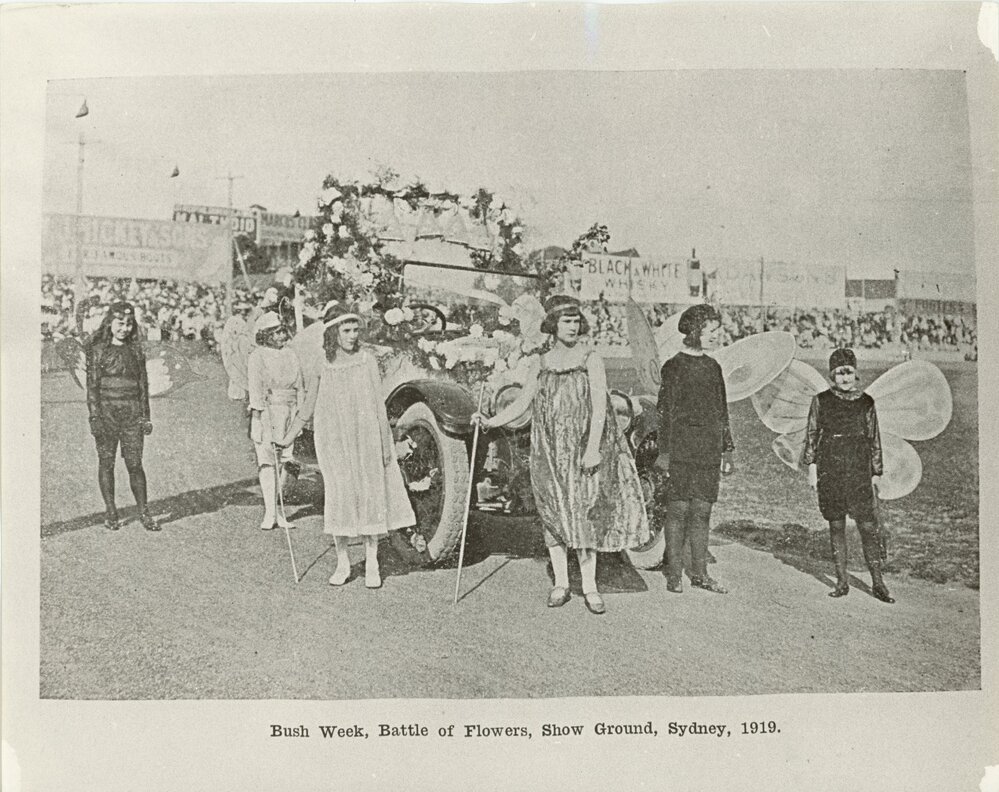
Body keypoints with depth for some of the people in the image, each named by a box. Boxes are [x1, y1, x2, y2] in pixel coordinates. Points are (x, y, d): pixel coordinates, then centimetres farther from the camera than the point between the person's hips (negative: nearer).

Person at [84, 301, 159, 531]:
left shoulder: (136, 349, 10)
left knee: (135, 464, -1)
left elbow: (143, 384, 13)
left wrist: (145, 416, 9)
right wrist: (95, 417, -8)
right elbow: (92, 385, -1)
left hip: (132, 413, 2)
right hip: (106, 411, -1)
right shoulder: (98, 350, 1)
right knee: (106, 462, 4)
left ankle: (144, 512, 5)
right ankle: (110, 512, 15)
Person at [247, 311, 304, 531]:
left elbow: (299, 387, 17)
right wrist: (260, 417, -17)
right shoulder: (257, 357, -4)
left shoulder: (291, 356, 13)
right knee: (266, 460, -7)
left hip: (288, 412, 5)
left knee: (282, 461, 5)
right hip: (266, 412, -5)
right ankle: (270, 513, -4)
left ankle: (274, 508, 15)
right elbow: (255, 388, -10)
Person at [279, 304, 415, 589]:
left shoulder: (367, 359, -2)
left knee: (371, 494, 2)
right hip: (333, 438, 0)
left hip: (366, 436, 0)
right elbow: (309, 407, 9)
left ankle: (371, 563, 12)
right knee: (338, 495, -1)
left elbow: (377, 403, 1)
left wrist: (385, 444, -1)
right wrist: (289, 437, 10)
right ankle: (342, 563, 13)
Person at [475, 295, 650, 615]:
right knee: (554, 514, 5)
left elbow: (599, 406, -9)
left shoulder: (590, 360, -1)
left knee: (585, 514, -3)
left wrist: (593, 447, -19)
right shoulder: (539, 362, 7)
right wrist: (491, 422, -7)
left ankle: (590, 588, 4)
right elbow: (522, 402, 6)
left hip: (583, 449, -2)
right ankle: (560, 585, 13)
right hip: (549, 449, 2)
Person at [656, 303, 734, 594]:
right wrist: (664, 452, -11)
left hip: (709, 450, 6)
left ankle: (699, 573, 16)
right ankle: (674, 573, 8)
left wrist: (727, 450, 15)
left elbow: (722, 412, 18)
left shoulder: (713, 367, 14)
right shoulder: (674, 366, -4)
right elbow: (665, 411, -6)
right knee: (678, 509, -2)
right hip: (681, 448, -5)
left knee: (702, 511, 8)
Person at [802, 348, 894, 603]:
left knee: (868, 525, -6)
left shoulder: (866, 402, 6)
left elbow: (874, 439, 11)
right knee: (836, 525, 5)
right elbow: (811, 434, 6)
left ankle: (877, 583, 3)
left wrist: (876, 473, 8)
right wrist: (811, 465, -1)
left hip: (859, 470, 0)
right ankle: (842, 581, 13)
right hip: (830, 470, 0)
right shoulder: (821, 401, 3)